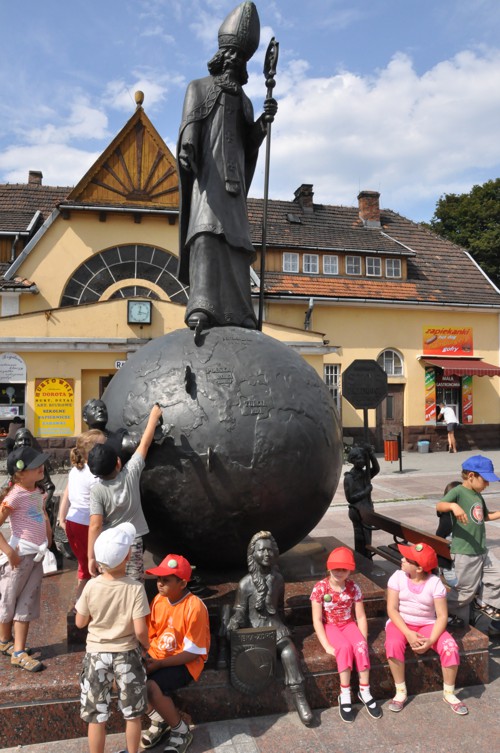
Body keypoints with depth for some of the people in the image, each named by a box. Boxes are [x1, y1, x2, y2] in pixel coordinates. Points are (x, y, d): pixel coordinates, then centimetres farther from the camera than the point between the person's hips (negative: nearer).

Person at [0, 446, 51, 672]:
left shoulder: (37, 492, 4)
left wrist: (48, 535, 15)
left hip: (37, 556, 7)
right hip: (20, 556, -7)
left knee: (27, 604, 10)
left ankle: (18, 651, 19)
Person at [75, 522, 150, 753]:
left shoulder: (91, 586, -15)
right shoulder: (135, 588, -20)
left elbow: (80, 622, -3)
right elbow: (140, 630, -19)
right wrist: (146, 646, 1)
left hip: (96, 654, 1)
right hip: (127, 654, -1)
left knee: (96, 715, 15)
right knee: (132, 714, 19)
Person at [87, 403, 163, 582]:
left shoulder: (97, 490, -12)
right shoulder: (131, 473, -10)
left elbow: (95, 526, -16)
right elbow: (145, 443, 2)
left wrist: (91, 557, -11)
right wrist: (154, 417, 14)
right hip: (132, 543, 0)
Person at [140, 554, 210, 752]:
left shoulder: (194, 607, -23)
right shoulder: (159, 599, -2)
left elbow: (192, 652, -20)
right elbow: (149, 634, 9)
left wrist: (158, 664, -23)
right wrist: (145, 656, -11)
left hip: (186, 662, -7)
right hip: (157, 657, 7)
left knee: (151, 687, -29)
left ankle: (181, 731, -2)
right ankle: (158, 719, 9)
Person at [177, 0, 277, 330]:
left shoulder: (244, 101, 28)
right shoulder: (199, 87, 18)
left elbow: (249, 146, 18)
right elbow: (190, 122, -2)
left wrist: (263, 122, 1)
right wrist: (187, 147, -22)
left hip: (234, 179, 5)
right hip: (207, 174, -5)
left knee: (235, 242, -4)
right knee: (207, 234, -24)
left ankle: (237, 315, -6)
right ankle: (201, 308, -36)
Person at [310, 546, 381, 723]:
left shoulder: (353, 587, -9)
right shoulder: (320, 588, -17)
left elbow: (361, 617, -4)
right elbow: (317, 620, -15)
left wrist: (363, 640, -15)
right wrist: (327, 646, -21)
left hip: (349, 624, 2)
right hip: (330, 626, -2)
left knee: (361, 646, -28)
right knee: (345, 647, -32)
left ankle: (365, 691, -12)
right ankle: (345, 695, -21)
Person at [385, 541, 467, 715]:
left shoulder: (435, 583, -12)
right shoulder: (397, 577, -11)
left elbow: (442, 616, -13)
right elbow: (392, 609, -13)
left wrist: (431, 640, -27)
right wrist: (408, 633, -26)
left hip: (427, 625, 1)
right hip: (400, 623, 0)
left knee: (450, 647, -25)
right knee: (393, 645, -34)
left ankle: (448, 693, 0)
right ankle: (401, 692, -12)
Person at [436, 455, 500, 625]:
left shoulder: (478, 496, 12)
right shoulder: (458, 491, -15)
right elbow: (439, 506, -32)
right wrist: (453, 506, -51)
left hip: (482, 550, 8)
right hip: (465, 552, -8)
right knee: (466, 590, 0)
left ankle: (484, 602, 38)